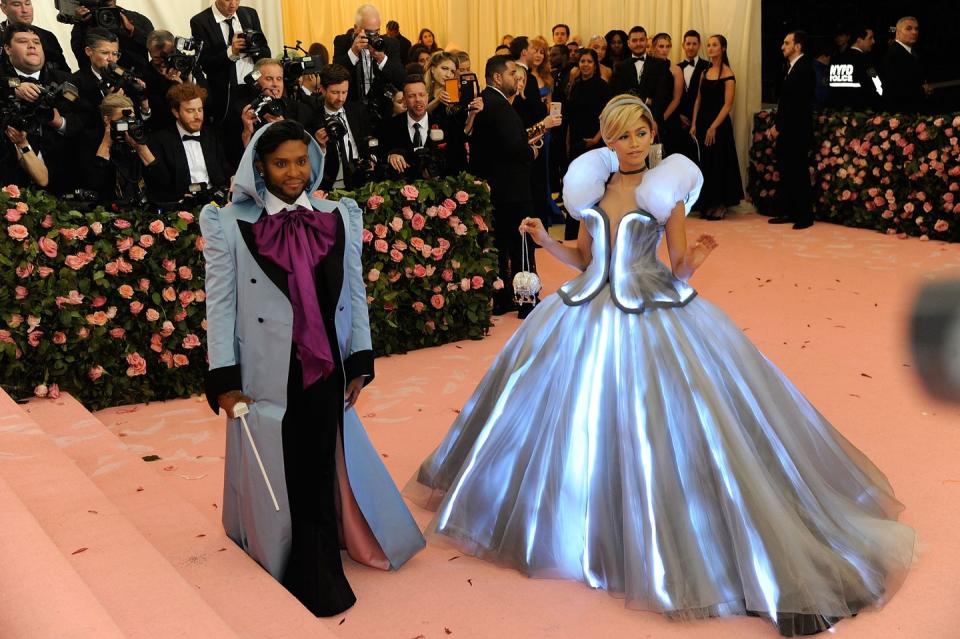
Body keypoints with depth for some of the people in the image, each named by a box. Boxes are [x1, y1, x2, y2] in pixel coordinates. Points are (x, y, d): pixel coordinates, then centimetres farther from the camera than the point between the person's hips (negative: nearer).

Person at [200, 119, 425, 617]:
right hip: (266, 374, -2)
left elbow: (355, 292, 6)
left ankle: (315, 573, 26)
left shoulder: (339, 217, 3)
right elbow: (219, 304, -4)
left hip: (325, 370, 2)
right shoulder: (230, 224, -5)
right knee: (274, 475, 8)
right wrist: (224, 382, -6)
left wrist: (360, 362, 3)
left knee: (321, 472, 10)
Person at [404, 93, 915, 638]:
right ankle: (584, 520, 32)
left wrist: (694, 260, -24)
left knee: (661, 429, -6)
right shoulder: (593, 188, 7)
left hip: (656, 317, -4)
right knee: (584, 424, 9)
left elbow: (679, 270, -2)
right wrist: (545, 240, -2)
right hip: (591, 315, 4)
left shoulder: (667, 189, -2)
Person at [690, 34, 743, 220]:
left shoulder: (727, 74, -9)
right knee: (704, 164, 9)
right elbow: (698, 100, 10)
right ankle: (708, 205, 18)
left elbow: (728, 104, -13)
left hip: (719, 123, -6)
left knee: (718, 162, 0)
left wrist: (713, 127, -17)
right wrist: (694, 124, 1)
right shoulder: (705, 72, 10)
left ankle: (721, 206, 10)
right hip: (702, 122, 6)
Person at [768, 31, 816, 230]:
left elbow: (796, 103, -19)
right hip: (786, 131, 9)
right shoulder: (792, 67, 15)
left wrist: (779, 126, -14)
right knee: (786, 172, 11)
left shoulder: (804, 68, -13)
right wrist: (776, 125, 7)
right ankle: (787, 212, 17)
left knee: (799, 174, -3)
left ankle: (805, 216, 4)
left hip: (797, 131, -9)